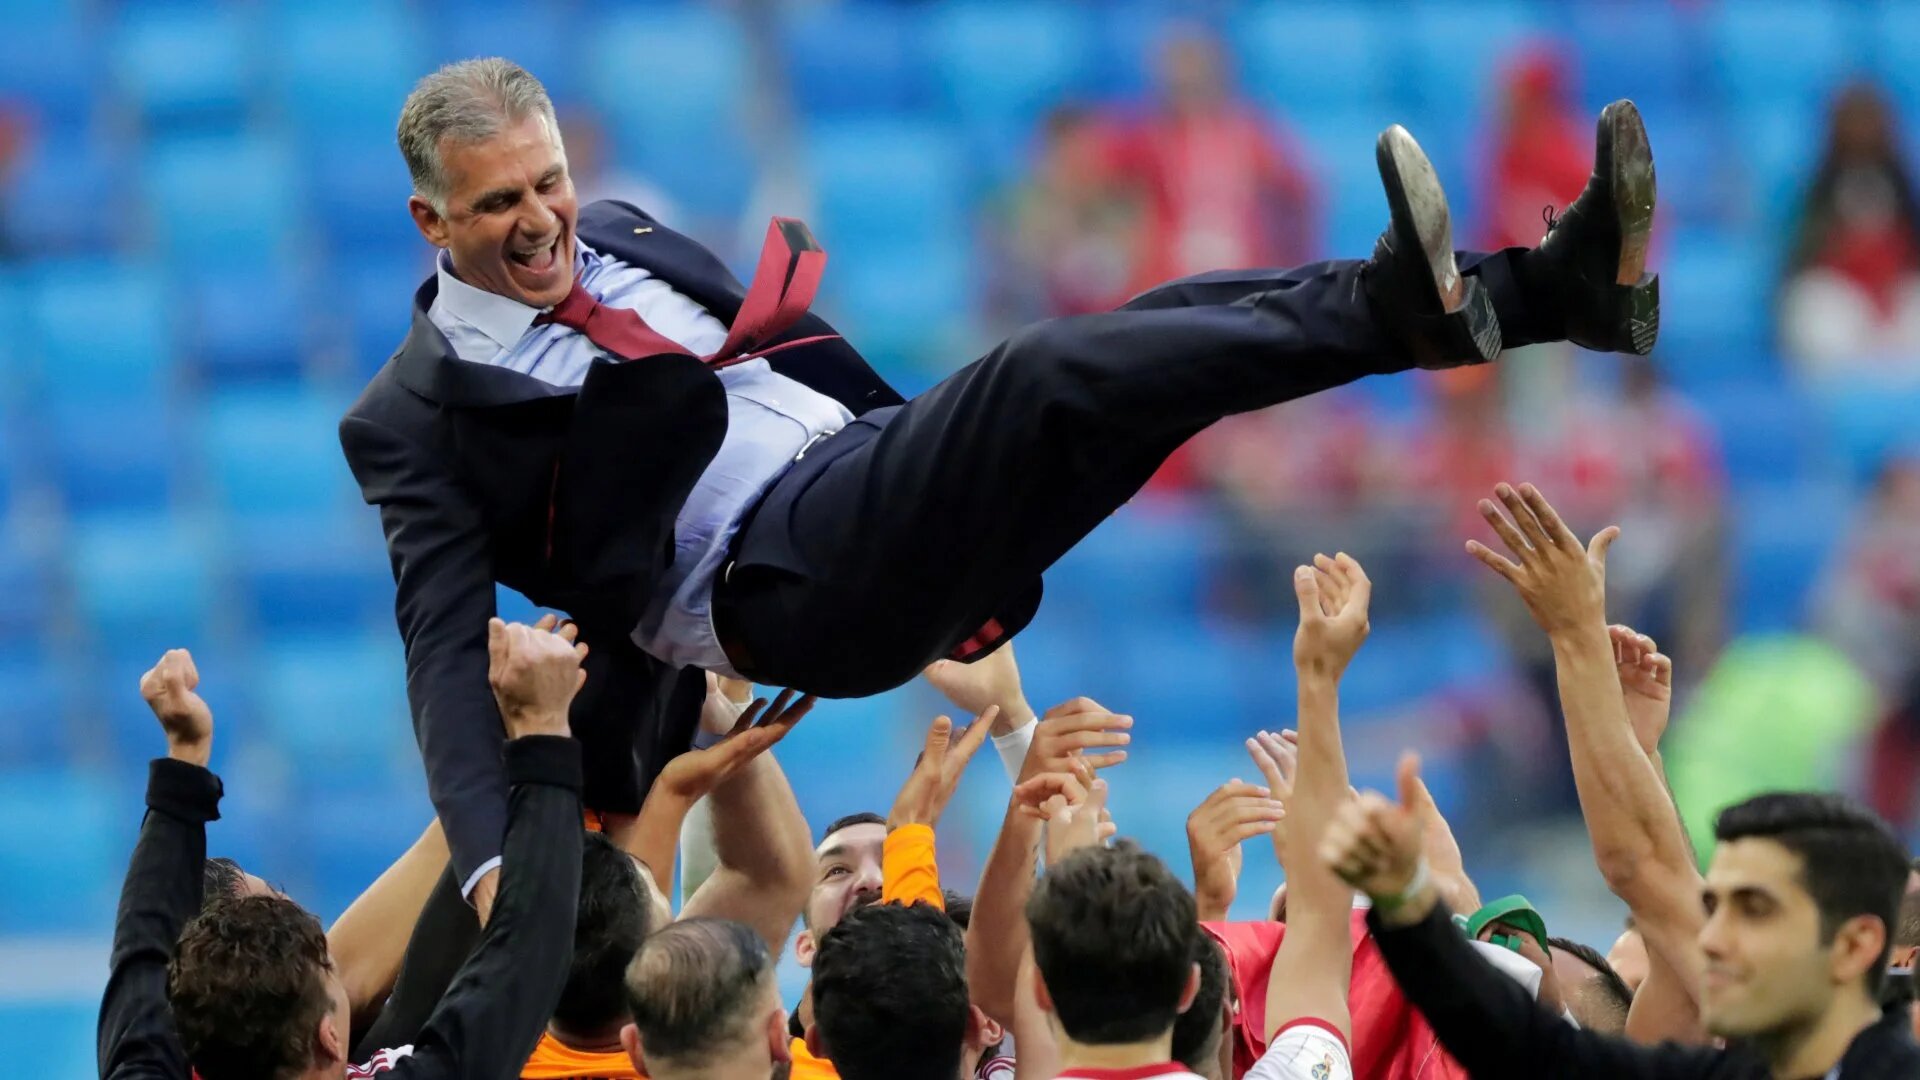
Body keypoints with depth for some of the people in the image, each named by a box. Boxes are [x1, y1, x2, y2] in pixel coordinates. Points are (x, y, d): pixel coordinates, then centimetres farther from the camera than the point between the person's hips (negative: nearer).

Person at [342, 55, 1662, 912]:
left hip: (873, 474, 8)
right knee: (1047, 374, -30)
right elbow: (446, 643, -7)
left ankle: (1563, 283, -21)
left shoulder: (615, 242, 20)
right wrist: (495, 860, -20)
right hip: (777, 580, -8)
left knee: (1171, 326, -11)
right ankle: (1403, 310, -41)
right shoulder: (415, 419, 1)